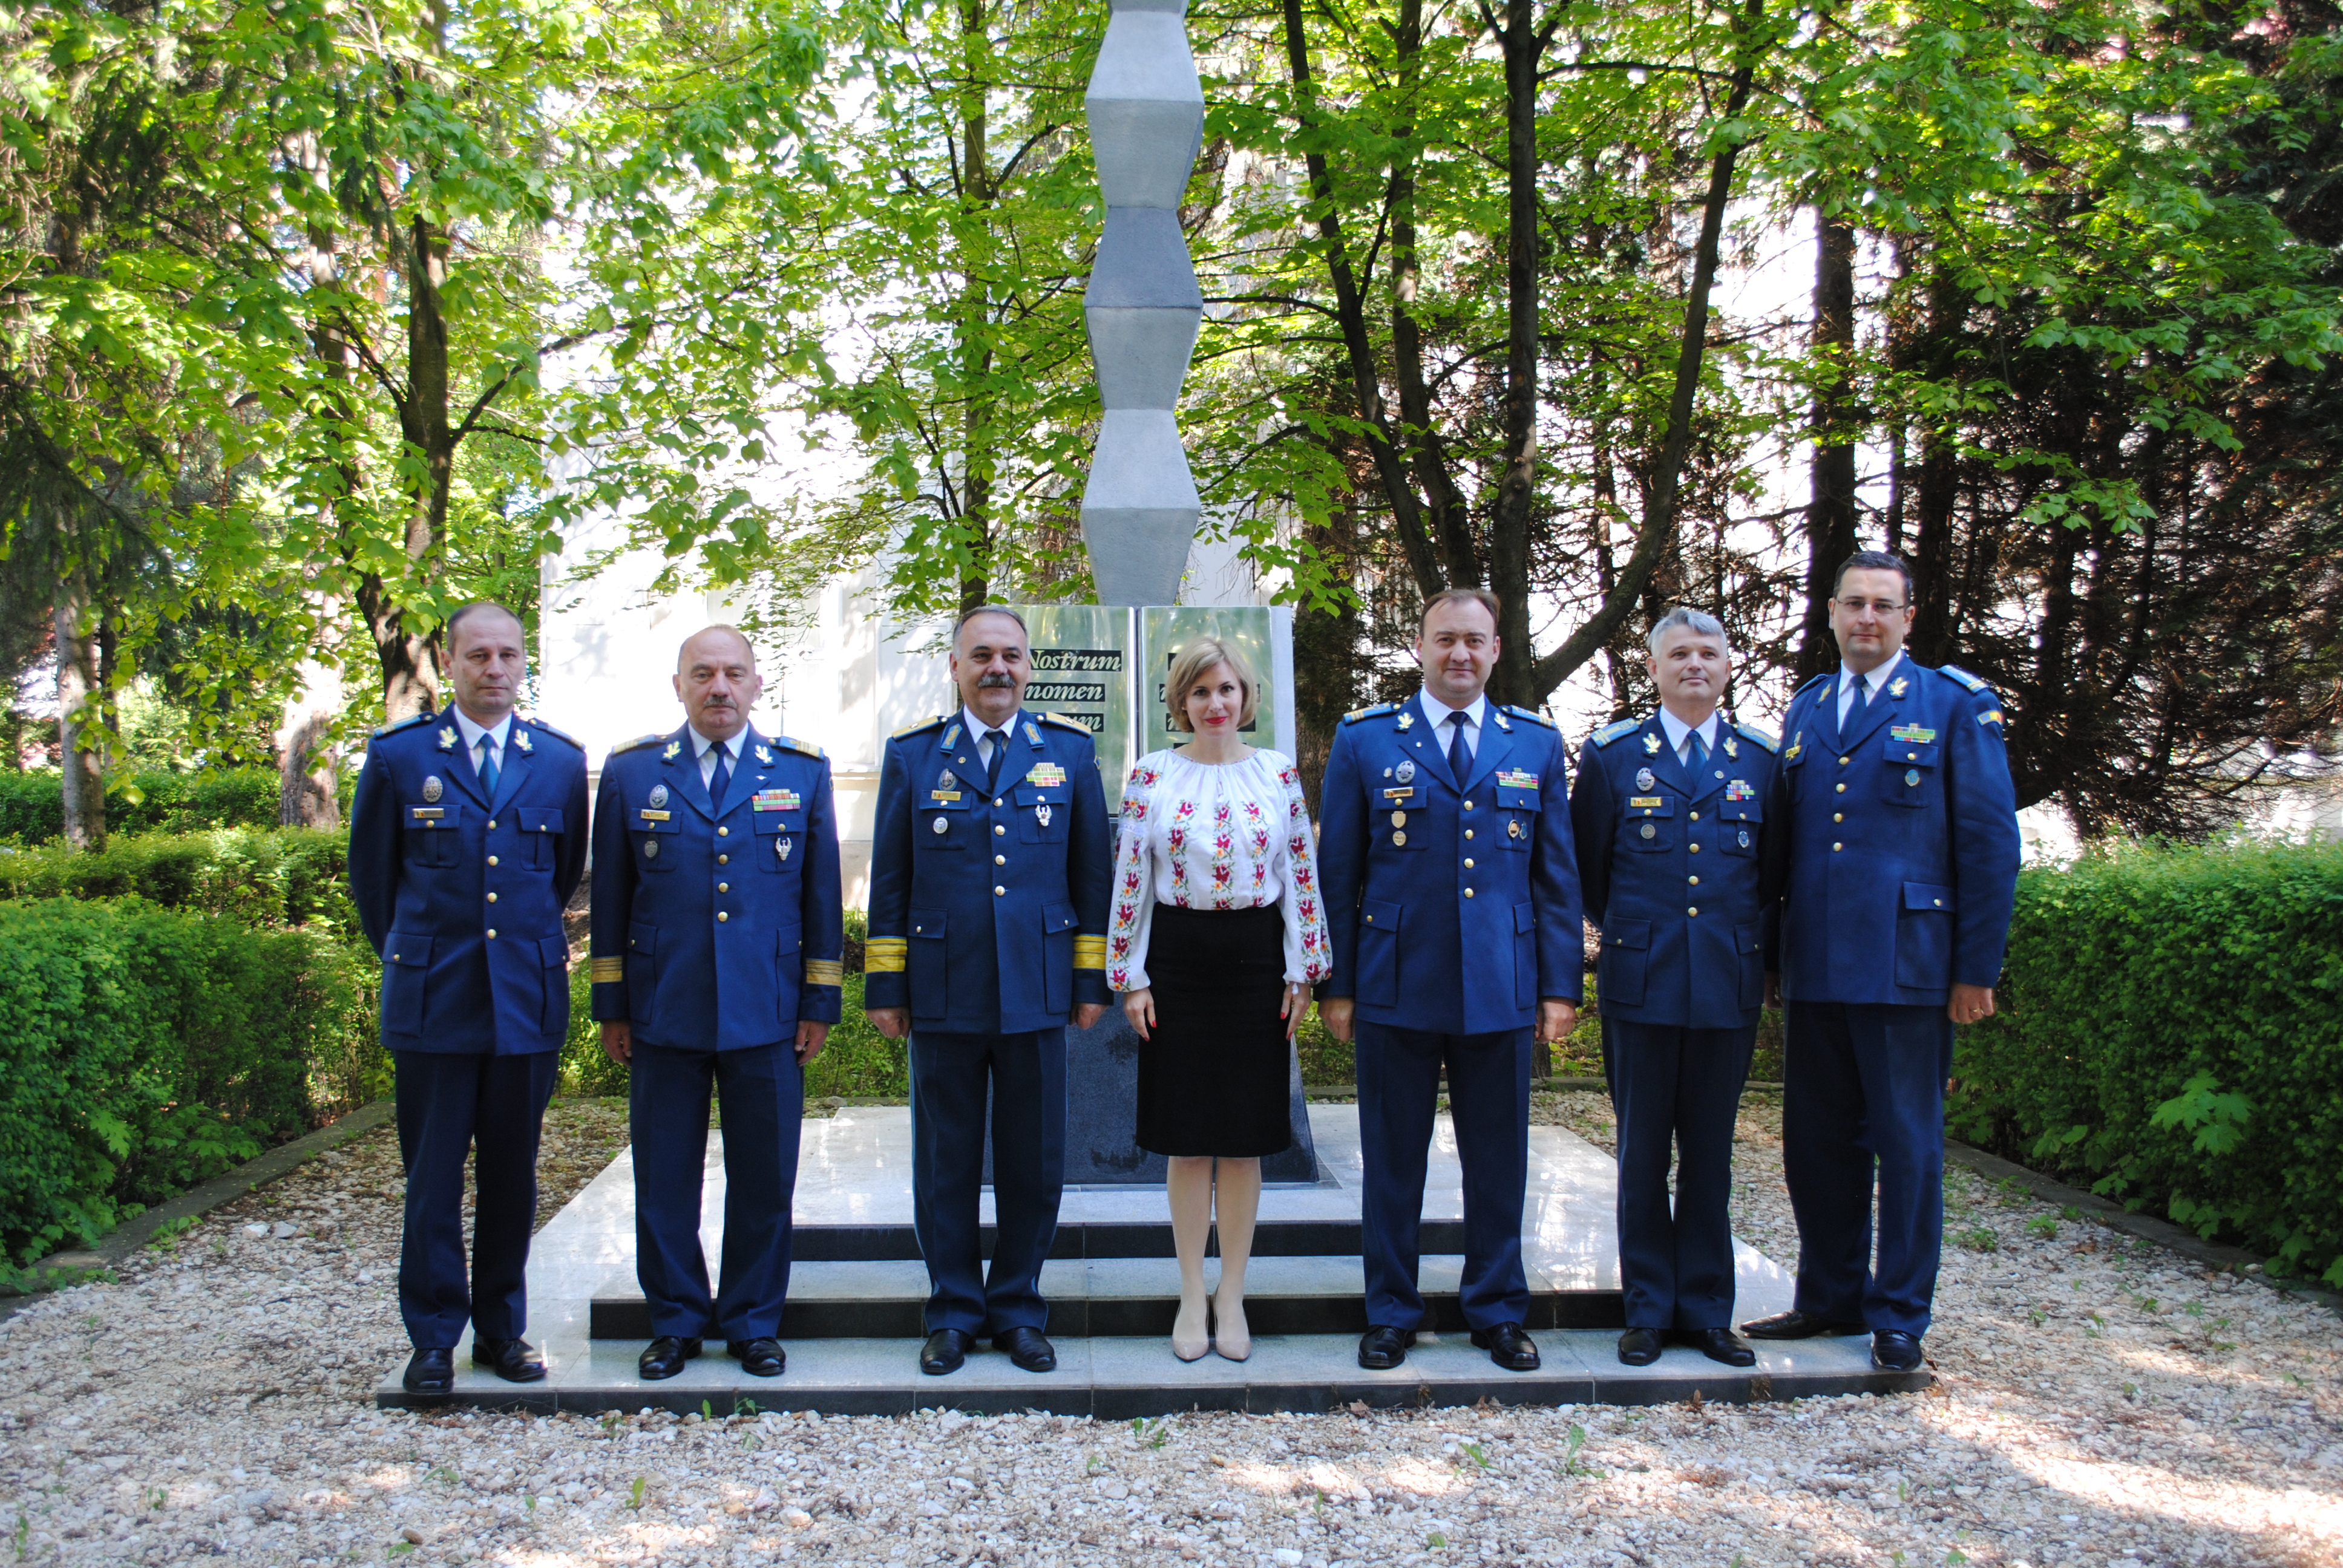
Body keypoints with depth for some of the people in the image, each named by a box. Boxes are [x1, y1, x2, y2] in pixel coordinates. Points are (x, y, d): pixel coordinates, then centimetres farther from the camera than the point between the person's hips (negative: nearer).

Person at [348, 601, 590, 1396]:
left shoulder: (561, 760, 6)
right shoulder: (398, 755, 1)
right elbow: (370, 875, 12)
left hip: (528, 1002, 2)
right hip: (433, 1003, -2)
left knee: (512, 1176, 8)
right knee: (433, 1179, 2)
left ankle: (502, 1330, 20)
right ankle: (434, 1338, 13)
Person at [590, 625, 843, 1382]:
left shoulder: (802, 772, 6)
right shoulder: (631, 772, 6)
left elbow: (823, 894, 7)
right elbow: (610, 897, 8)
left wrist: (821, 1002, 3)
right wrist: (611, 1005, 5)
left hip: (767, 1014, 0)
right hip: (662, 1013, 0)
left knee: (764, 1177, 6)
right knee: (665, 1177, 7)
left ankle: (754, 1323, 20)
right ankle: (676, 1322, 21)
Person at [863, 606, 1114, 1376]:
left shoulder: (1070, 751, 7)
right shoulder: (912, 755, 6)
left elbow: (1093, 873, 8)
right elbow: (889, 880, 7)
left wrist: (1093, 979, 5)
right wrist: (884, 987, 3)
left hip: (1036, 993, 0)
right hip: (943, 994, 0)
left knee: (1033, 1163, 6)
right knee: (946, 1165, 7)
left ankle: (1018, 1309, 21)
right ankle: (953, 1313, 20)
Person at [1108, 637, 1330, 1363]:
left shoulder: (1278, 772, 4)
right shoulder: (1152, 774, 1)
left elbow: (1300, 875, 5)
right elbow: (1130, 880, 1)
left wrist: (1303, 971, 1)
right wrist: (1130, 976, -2)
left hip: (1255, 962, 1)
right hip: (1178, 962, -1)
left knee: (1244, 1140, 6)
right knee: (1187, 1139, 6)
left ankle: (1232, 1298, 17)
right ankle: (1192, 1297, 17)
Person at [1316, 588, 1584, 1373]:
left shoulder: (1536, 744, 9)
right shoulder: (1365, 740, 3)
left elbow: (1557, 874, 9)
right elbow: (1336, 873, 3)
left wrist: (1561, 984, 3)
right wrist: (1336, 984, 0)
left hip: (1502, 990, 2)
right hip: (1396, 990, -1)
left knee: (1498, 1160, 9)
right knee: (1393, 1160, 7)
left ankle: (1498, 1311, 24)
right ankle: (1390, 1314, 20)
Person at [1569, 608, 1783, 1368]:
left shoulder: (1761, 758, 8)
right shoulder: (1613, 754, 4)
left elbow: (1773, 872, 14)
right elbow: (1588, 869, 10)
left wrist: (1745, 935, 8)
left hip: (1730, 985, 1)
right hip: (1642, 983, -1)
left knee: (1710, 1156, 8)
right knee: (1643, 1156, 4)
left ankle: (1706, 1311, 18)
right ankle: (1649, 1311, 14)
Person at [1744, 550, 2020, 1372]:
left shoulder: (1954, 705, 0)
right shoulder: (1805, 709, 14)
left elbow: (1990, 842, -3)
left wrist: (1977, 968, -7)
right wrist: (1777, 951, 10)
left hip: (1905, 963, -4)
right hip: (1814, 966, 5)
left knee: (1906, 1144, 4)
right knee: (1817, 1142, 11)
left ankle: (1899, 1316, 15)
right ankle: (1830, 1297, 25)